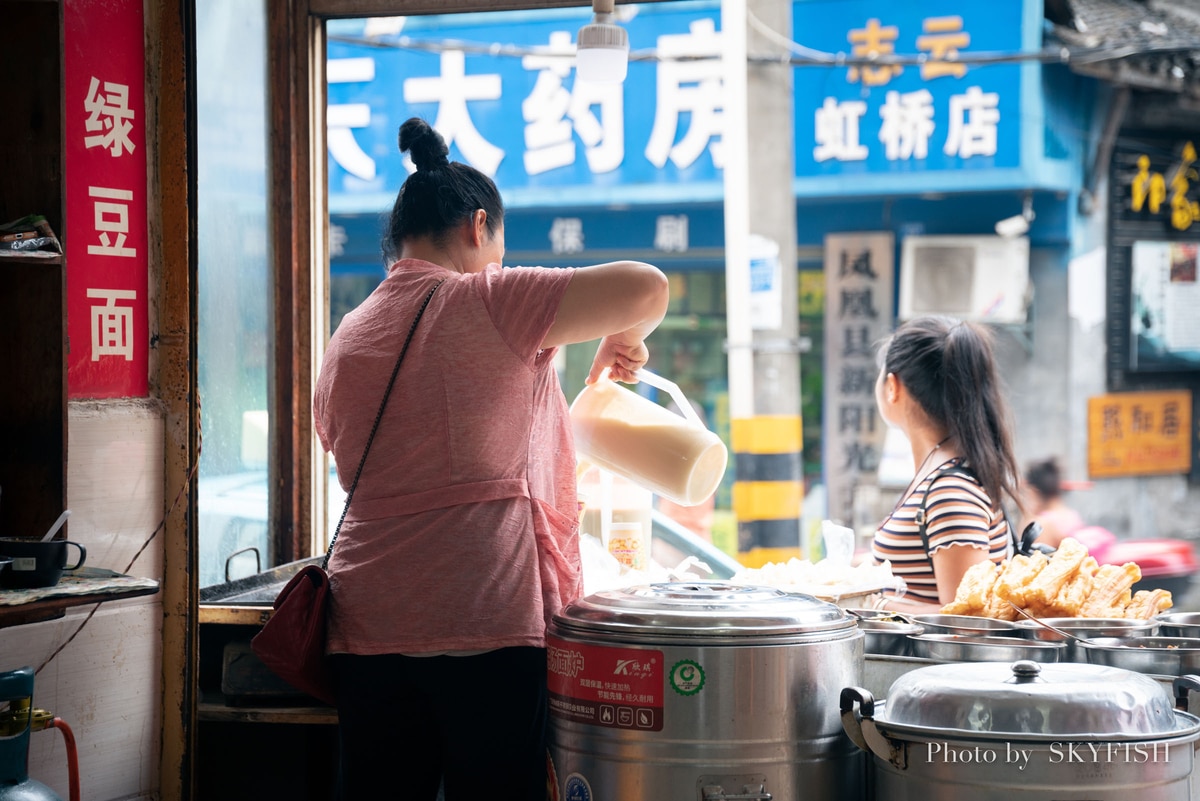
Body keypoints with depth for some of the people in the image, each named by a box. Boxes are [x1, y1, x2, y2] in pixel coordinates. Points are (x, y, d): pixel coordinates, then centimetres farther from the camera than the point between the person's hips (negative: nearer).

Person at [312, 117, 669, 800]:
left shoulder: (346, 340, 15)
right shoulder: (488, 302, -5)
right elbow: (647, 288, -12)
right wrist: (622, 340, 11)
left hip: (367, 625, 6)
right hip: (484, 618, -6)